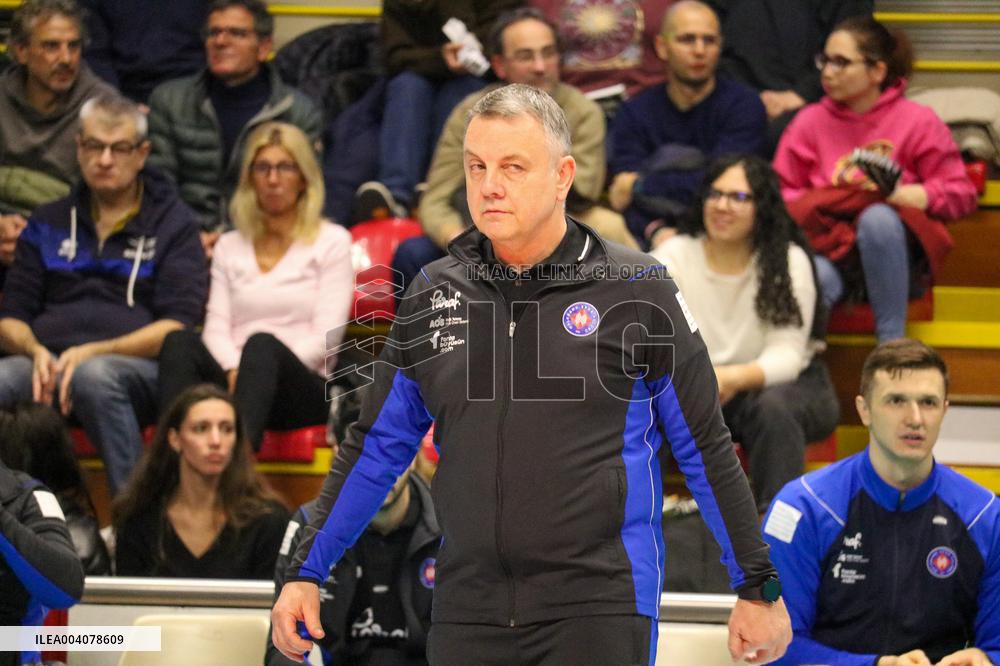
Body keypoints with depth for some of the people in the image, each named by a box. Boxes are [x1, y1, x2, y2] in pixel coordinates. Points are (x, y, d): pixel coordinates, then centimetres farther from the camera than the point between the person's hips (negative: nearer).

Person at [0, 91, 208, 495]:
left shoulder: (174, 224, 14)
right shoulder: (49, 224, 25)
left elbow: (177, 325, 1)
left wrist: (95, 352, -13)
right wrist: (36, 352, -6)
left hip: (138, 366, -3)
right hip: (48, 362, 3)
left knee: (94, 376, -40)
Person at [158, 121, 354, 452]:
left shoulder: (332, 242, 13)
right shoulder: (229, 247, 24)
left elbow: (326, 336, 0)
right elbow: (216, 328, 10)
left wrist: (258, 368, -14)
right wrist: (233, 371, -13)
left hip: (303, 390, -3)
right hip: (233, 380, 3)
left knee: (262, 345, -37)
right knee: (180, 342, -29)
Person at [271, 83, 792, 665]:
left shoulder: (636, 290, 0)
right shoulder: (433, 295, 10)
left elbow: (708, 450, 4)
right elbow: (375, 449, 17)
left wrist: (759, 589, 5)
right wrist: (305, 573, 14)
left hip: (600, 612, -4)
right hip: (467, 614, 4)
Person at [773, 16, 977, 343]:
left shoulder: (918, 121, 4)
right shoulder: (809, 121, 11)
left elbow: (961, 192, 5)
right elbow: (781, 192, 12)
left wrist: (923, 195, -15)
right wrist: (813, 207, -9)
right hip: (831, 248, 0)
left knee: (877, 218, -40)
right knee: (810, 278, -40)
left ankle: (892, 344, -29)